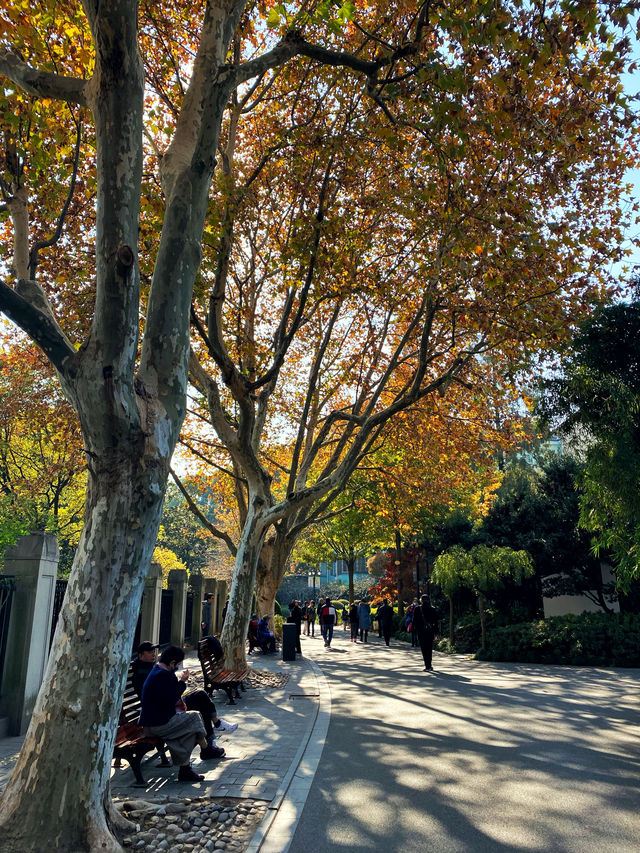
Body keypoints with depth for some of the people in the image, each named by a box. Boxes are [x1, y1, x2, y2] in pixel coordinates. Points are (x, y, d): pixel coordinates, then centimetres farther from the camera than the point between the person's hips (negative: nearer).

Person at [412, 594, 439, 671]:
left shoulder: (417, 609, -4)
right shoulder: (433, 609, 2)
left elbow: (415, 621, -4)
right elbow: (436, 621, 5)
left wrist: (417, 629, 4)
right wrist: (435, 631, 9)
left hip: (421, 631, -3)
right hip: (430, 631, 3)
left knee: (424, 648, 0)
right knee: (429, 648, 13)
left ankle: (427, 666, -7)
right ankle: (429, 665, 15)